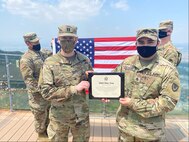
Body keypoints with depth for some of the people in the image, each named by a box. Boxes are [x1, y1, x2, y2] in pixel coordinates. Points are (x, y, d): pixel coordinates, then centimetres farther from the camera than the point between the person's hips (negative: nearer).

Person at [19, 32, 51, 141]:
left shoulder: (43, 53, 5)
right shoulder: (26, 59, -19)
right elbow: (29, 79, -21)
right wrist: (41, 90, -22)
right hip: (38, 94, -7)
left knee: (49, 114, 22)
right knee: (40, 116, 11)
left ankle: (47, 131, 44)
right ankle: (41, 134, 34)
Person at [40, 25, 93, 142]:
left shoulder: (84, 60, -3)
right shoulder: (50, 63, -12)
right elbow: (46, 92, -16)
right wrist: (74, 89, -23)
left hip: (82, 115, 3)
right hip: (59, 117, -2)